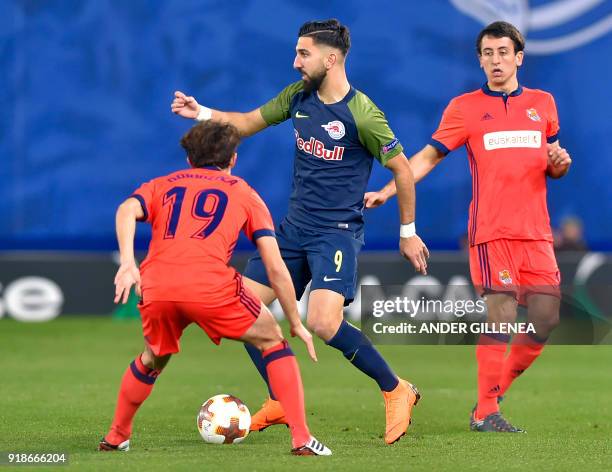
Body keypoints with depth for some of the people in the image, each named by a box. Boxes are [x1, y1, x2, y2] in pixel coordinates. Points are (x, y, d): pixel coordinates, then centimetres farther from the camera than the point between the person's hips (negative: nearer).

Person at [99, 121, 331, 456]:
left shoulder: (162, 185, 30)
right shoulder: (244, 193, 26)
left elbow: (127, 210, 5)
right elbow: (276, 268, 19)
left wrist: (127, 262, -6)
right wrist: (296, 324, 26)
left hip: (155, 287, 3)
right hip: (210, 286, -3)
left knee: (152, 360, 33)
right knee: (272, 340, 19)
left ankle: (116, 437, 39)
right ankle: (301, 438, 8)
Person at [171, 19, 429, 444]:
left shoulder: (362, 114, -16)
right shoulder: (298, 96, 4)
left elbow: (402, 169, -7)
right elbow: (248, 123, 18)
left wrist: (408, 231, -2)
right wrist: (202, 114, 2)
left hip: (338, 231, -8)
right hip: (294, 228, 8)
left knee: (323, 322, -25)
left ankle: (396, 392, -6)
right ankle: (281, 403, 16)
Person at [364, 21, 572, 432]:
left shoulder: (543, 103, 14)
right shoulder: (465, 107, 4)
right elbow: (429, 156, 2)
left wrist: (559, 163, -1)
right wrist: (387, 191, -8)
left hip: (537, 233, 4)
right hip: (491, 230, -4)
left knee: (546, 319, -1)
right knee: (500, 317, -11)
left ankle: (495, 393, 16)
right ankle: (485, 413, -3)